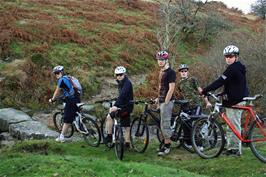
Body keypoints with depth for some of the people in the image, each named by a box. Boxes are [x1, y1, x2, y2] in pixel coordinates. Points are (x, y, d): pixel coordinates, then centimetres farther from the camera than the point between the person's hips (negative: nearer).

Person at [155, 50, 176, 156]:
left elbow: (171, 89, -17)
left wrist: (165, 102, -19)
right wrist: (158, 99, 17)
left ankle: (167, 146, 0)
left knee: (165, 124, -7)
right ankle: (166, 143, 21)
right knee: (164, 124, 13)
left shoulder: (170, 72, -13)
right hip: (162, 101, 9)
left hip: (167, 101, -9)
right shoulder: (161, 72, 15)